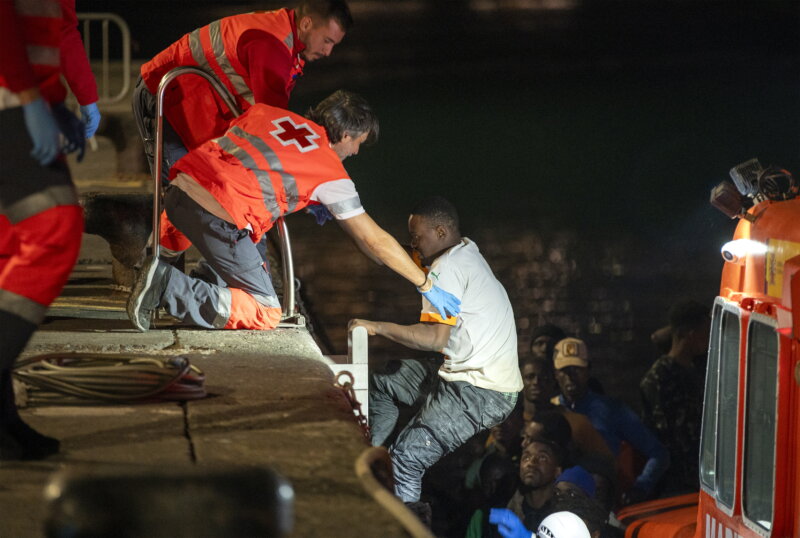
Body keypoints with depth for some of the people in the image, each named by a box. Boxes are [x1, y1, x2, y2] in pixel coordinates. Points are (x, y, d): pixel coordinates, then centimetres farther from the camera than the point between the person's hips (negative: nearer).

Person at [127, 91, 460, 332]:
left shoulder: (268, 113, 21)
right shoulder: (331, 174, 8)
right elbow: (374, 241, 12)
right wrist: (426, 286, 22)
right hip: (217, 213, -8)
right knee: (265, 314, 0)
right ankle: (167, 287, -13)